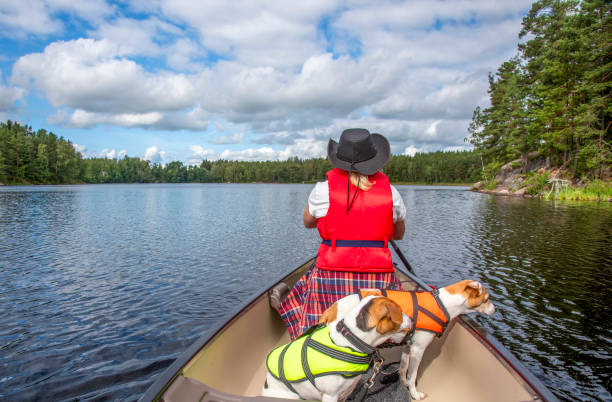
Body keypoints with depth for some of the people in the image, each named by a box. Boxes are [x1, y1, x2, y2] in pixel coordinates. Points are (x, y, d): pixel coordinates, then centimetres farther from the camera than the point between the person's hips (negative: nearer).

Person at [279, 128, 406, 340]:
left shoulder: (323, 190, -4)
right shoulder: (390, 193, 2)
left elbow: (308, 222, 17)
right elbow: (399, 234, 20)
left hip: (332, 278, -2)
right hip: (379, 281, 2)